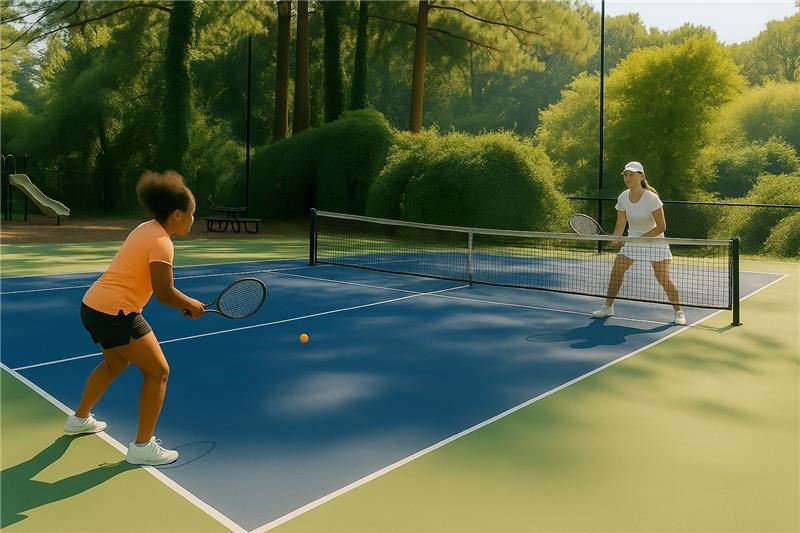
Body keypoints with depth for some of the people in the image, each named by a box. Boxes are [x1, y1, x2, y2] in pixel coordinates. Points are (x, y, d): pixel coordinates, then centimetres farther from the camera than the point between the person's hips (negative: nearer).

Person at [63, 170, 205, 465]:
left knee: (115, 363, 32)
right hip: (115, 314, -10)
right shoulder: (161, 242, -20)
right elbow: (164, 293, -24)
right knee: (158, 372, -1)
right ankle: (142, 446, 6)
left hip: (92, 305, 10)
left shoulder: (146, 228, 8)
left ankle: (80, 418, 51)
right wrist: (191, 305, -6)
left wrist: (184, 303, 7)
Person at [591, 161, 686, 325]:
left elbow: (661, 226, -19)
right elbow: (620, 225, -2)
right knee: (616, 270, -3)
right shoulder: (622, 198, -7)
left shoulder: (651, 198, -21)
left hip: (654, 240, -5)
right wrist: (617, 239, -21)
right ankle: (608, 307, 11)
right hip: (632, 241, 5)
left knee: (663, 277, -12)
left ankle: (678, 312, 7)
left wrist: (640, 238, -25)